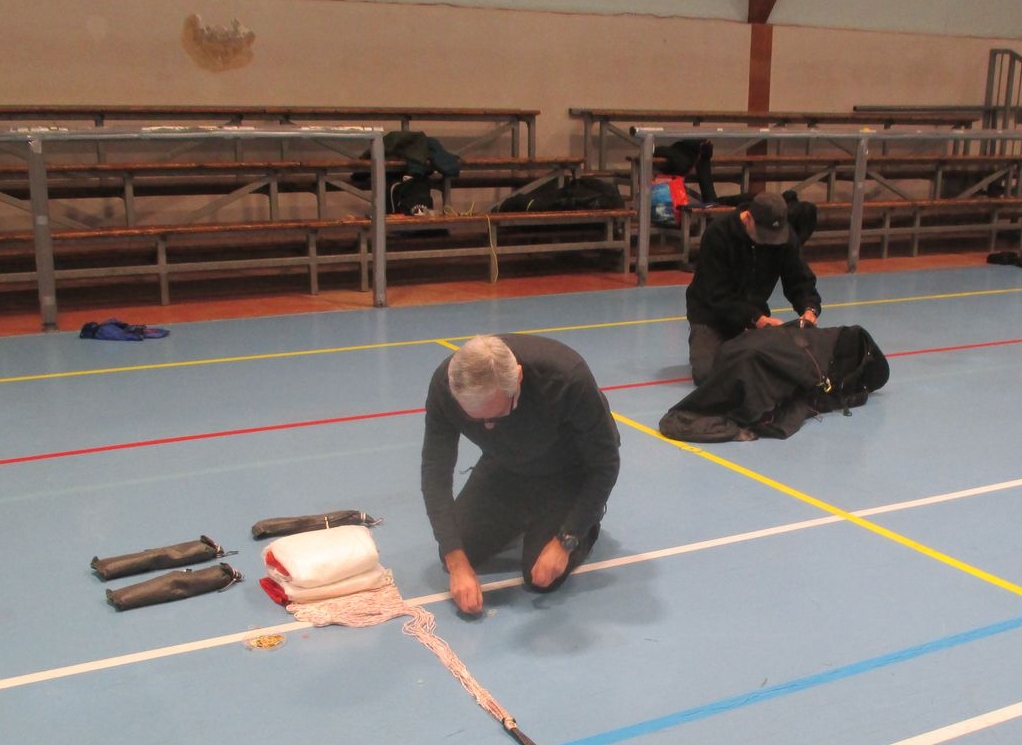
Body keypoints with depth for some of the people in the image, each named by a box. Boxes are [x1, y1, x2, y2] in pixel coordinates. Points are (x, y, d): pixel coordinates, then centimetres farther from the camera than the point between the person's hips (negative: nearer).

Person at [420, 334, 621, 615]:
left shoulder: (567, 377, -40)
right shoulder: (445, 385, -30)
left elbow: (605, 464, -25)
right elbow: (436, 474, -21)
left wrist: (564, 542, -25)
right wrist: (457, 565, -28)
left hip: (569, 470, -3)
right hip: (505, 467, 4)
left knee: (544, 578, -13)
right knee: (456, 553, -3)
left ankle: (588, 514, 16)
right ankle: (524, 518, 23)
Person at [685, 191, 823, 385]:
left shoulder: (786, 236, -11)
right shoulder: (717, 234, -26)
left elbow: (800, 281, -7)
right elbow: (719, 294, -27)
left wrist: (810, 309, -28)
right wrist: (756, 319, -37)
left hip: (755, 312, 4)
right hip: (711, 312, -4)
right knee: (706, 373, -22)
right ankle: (704, 345, 14)